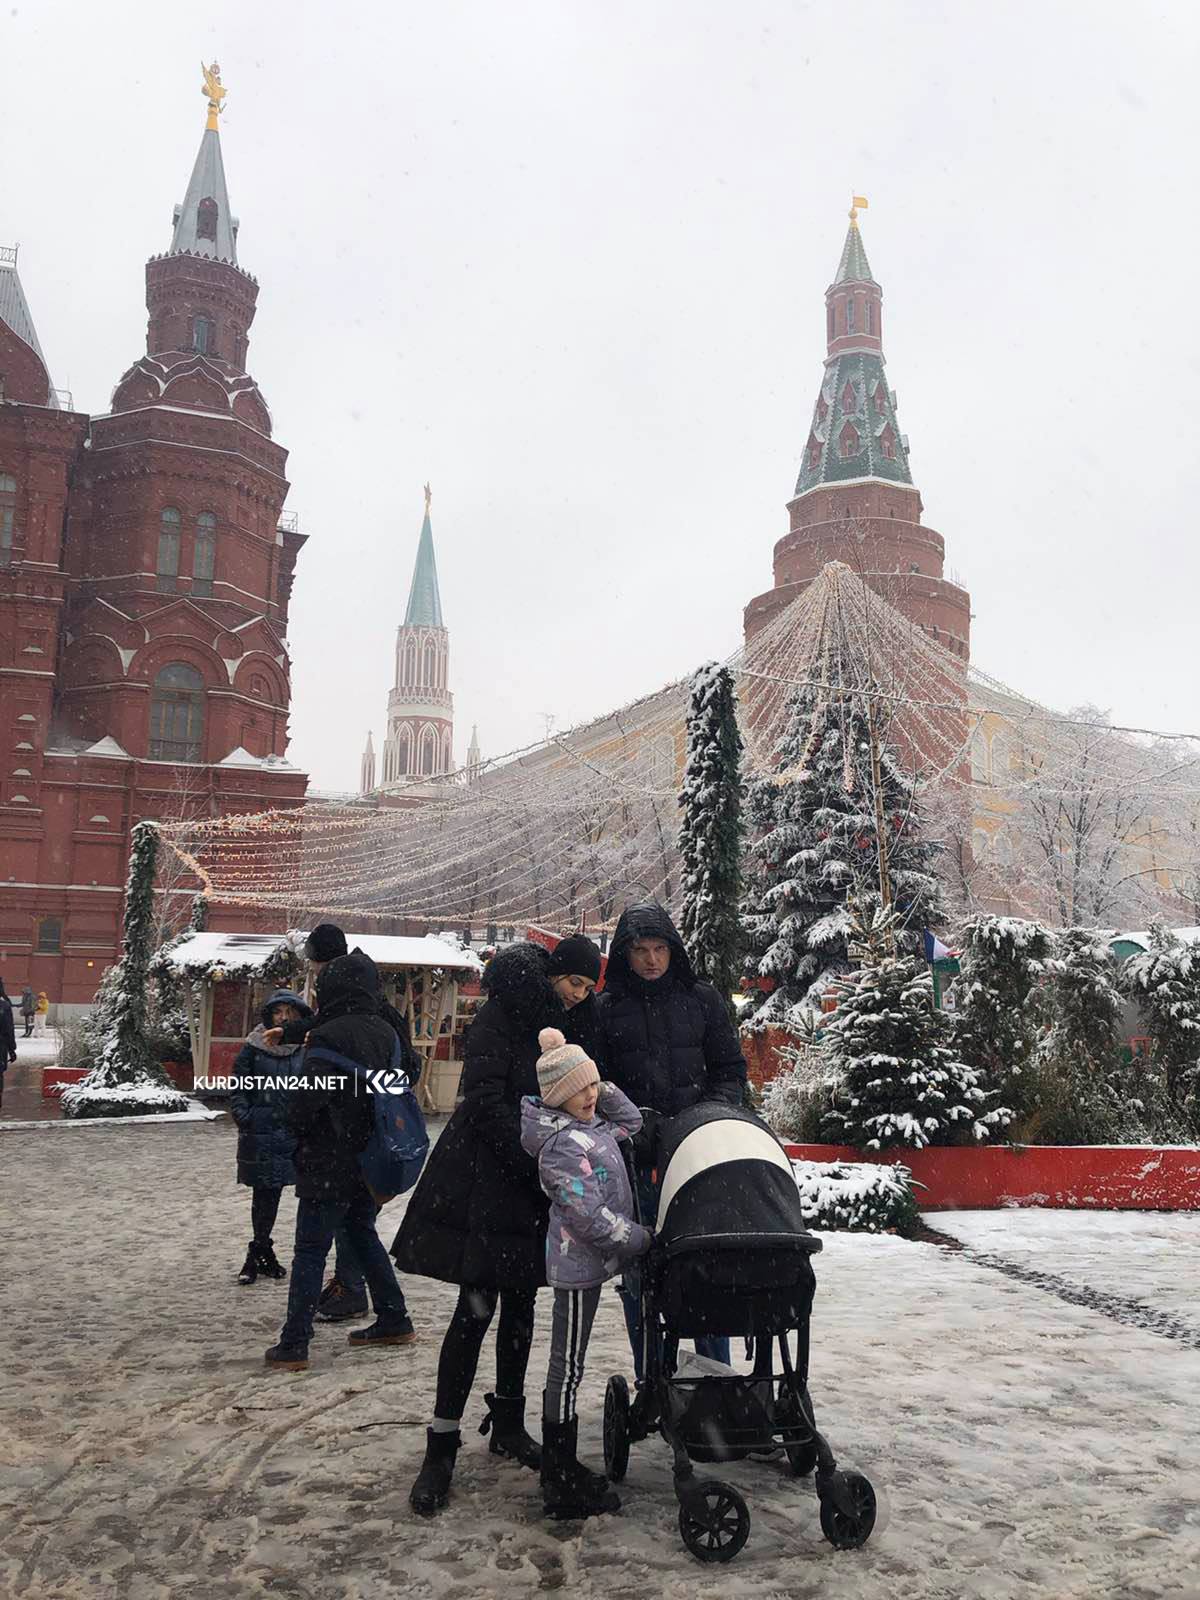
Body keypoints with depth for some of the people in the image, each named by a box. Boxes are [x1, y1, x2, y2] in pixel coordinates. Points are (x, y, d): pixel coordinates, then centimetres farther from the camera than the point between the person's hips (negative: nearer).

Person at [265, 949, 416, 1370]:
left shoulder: (326, 1037, -19)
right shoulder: (384, 1032, 3)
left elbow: (304, 1102, -19)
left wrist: (299, 1131, 3)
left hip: (330, 1163, -7)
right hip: (370, 1159, 7)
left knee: (310, 1249, 1)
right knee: (363, 1233, 22)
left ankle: (294, 1344, 5)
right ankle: (394, 1320, 26)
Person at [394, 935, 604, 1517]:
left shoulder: (573, 1026, 8)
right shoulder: (500, 1015, -11)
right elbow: (486, 1102, -18)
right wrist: (537, 1163, -21)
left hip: (536, 1190, 6)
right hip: (485, 1179, -6)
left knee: (520, 1306, 13)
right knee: (477, 1310, -7)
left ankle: (508, 1425, 27)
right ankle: (441, 1447, 2)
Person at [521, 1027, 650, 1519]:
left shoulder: (590, 1123, 6)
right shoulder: (562, 1145, -23)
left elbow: (632, 1123, 20)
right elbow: (592, 1216, -25)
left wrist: (605, 1087, 5)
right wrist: (644, 1240, -12)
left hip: (584, 1260, 9)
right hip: (578, 1263, -9)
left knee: (568, 1367, 15)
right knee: (567, 1369, 0)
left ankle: (563, 1469, 26)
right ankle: (561, 1484, 10)